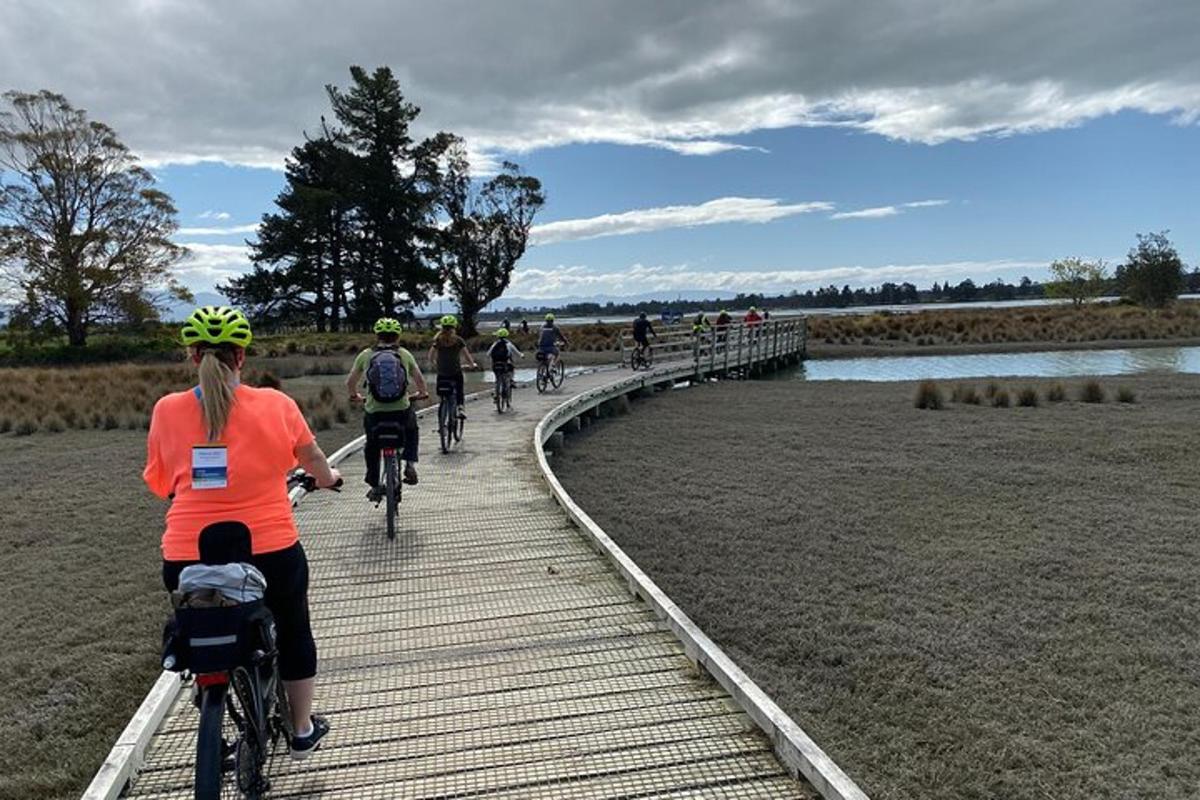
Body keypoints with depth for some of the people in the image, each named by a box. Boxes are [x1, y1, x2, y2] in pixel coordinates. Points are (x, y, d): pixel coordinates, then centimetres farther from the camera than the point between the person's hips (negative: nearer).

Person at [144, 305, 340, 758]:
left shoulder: (167, 410, -4)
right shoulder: (275, 404, -7)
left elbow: (159, 483, 8)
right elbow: (312, 458, 10)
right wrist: (327, 479, 32)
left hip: (189, 559, 1)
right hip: (271, 552, 0)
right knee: (293, 636, 23)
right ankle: (303, 732, 38)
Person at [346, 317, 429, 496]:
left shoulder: (365, 355, 5)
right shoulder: (405, 354, 5)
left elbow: (350, 382, 15)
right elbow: (419, 380, 15)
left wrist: (355, 396, 36)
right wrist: (422, 393, 36)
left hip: (374, 412, 0)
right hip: (402, 411, 0)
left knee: (371, 446, 24)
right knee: (411, 432, 31)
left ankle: (374, 486, 23)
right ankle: (410, 464, 11)